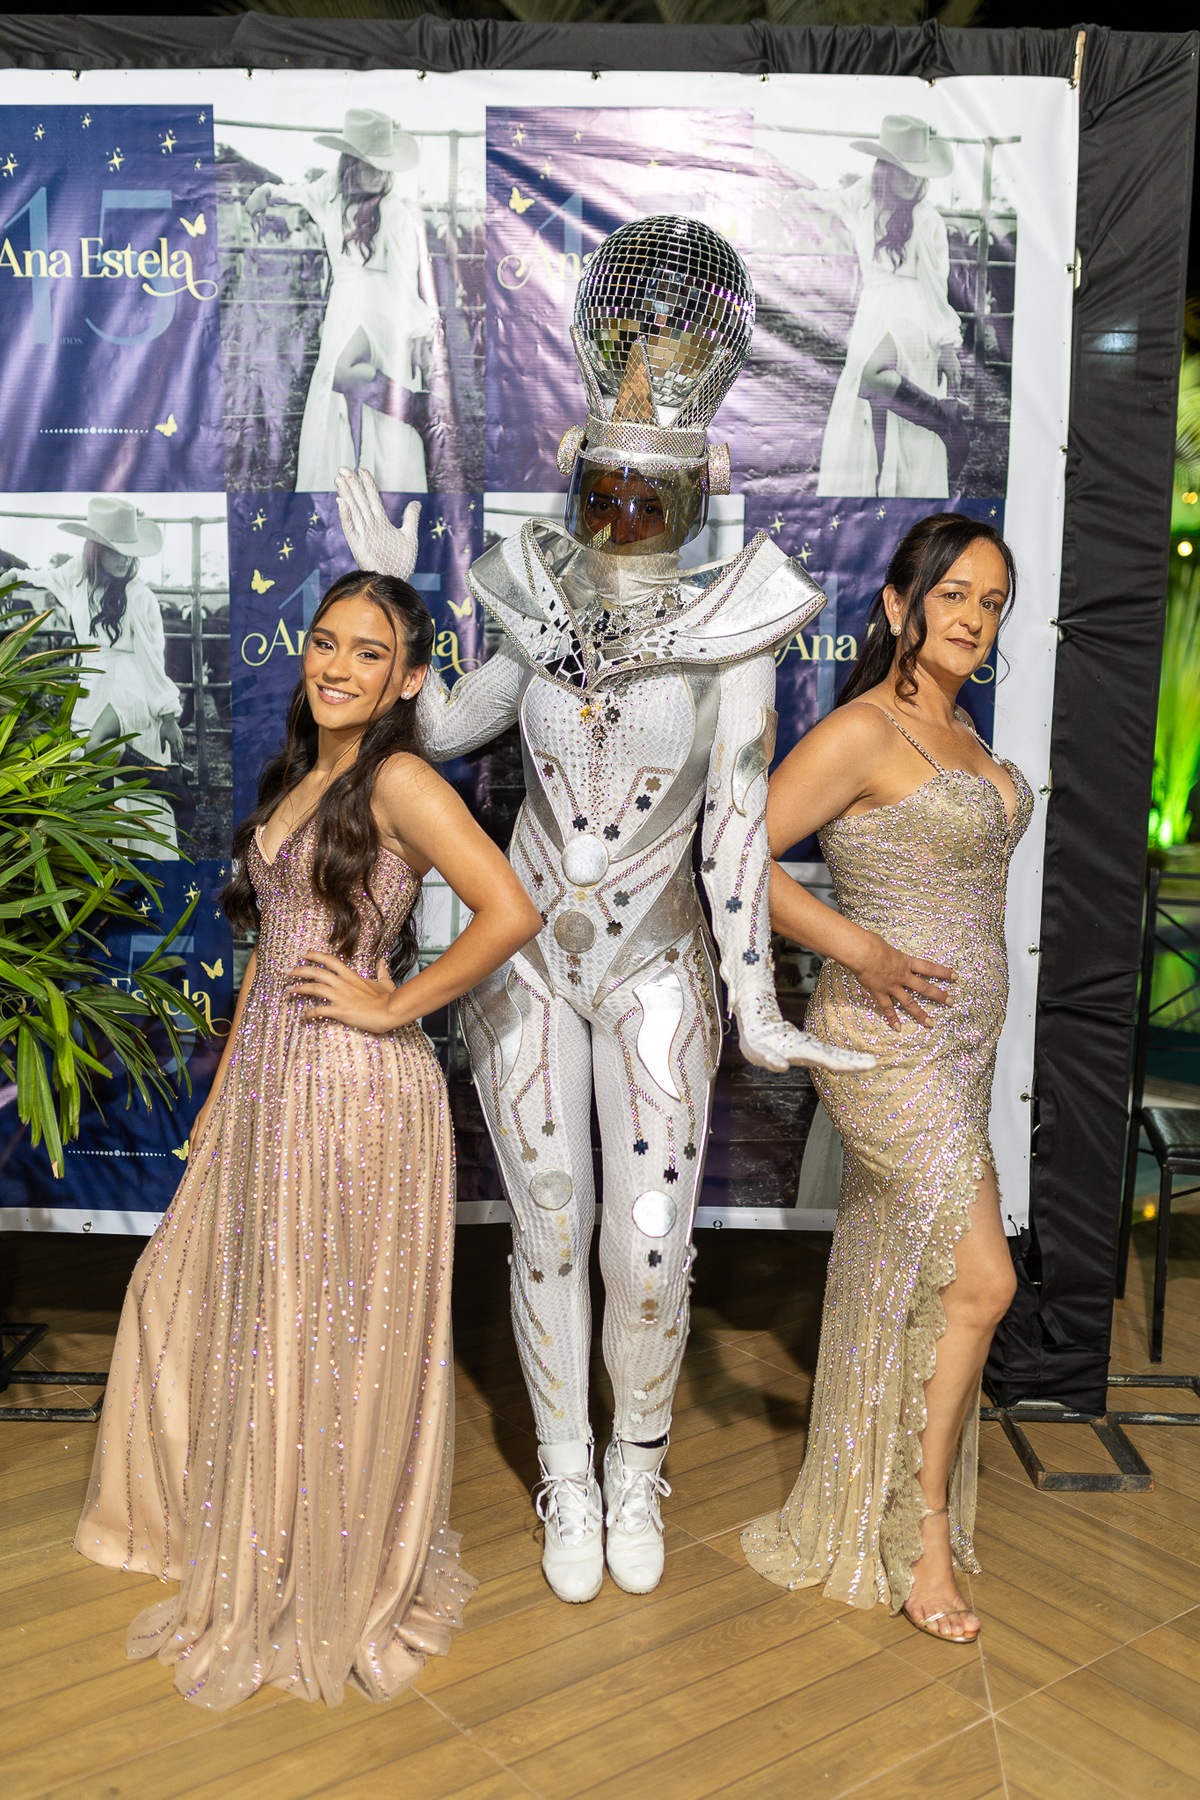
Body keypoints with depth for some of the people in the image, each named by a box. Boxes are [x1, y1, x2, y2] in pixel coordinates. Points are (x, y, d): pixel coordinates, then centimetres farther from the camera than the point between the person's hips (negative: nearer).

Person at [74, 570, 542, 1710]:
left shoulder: (399, 781, -13)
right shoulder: (295, 775, 12)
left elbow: (509, 912, -26)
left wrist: (395, 1004, -17)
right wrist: (223, 1091, 17)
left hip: (355, 1091, -9)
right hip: (267, 1081, 9)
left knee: (327, 1341, 5)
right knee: (190, 1294, 19)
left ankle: (334, 1585, 28)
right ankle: (221, 1530, 44)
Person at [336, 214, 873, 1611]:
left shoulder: (731, 631, -10)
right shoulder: (538, 610, -2)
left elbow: (738, 820, -11)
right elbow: (439, 728, 9)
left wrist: (754, 1003, -15)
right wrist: (391, 587, 2)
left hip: (654, 969, -1)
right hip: (524, 958, 2)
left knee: (650, 1251, 1)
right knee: (548, 1235, 9)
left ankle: (638, 1472, 31)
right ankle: (569, 1484, 31)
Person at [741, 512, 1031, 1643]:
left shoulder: (957, 731, 12)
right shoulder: (861, 732, -16)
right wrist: (860, 950, -21)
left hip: (958, 1043, 9)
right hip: (886, 1045, -8)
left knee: (897, 1275, 16)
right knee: (980, 1280, -7)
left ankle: (865, 1506, 32)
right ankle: (925, 1539, 10)